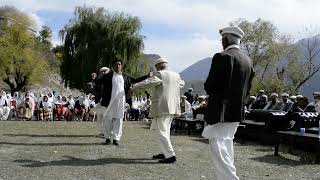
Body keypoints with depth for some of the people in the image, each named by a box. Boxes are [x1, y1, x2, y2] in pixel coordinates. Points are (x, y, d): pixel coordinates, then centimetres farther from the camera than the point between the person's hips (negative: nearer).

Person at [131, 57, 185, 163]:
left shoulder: (160, 75, -10)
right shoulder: (176, 75, 14)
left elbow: (148, 82, -19)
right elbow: (182, 83, 33)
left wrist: (133, 88, -15)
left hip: (162, 107, -9)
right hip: (173, 108, 9)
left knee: (162, 132, -6)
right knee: (165, 131, 19)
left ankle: (171, 156, -10)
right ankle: (165, 153, 26)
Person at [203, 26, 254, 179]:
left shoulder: (222, 57, -14)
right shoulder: (248, 60, 10)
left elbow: (209, 86, -16)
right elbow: (247, 89, 15)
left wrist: (213, 93, 4)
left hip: (221, 111, -9)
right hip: (238, 111, 9)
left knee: (218, 148, -7)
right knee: (226, 146, 19)